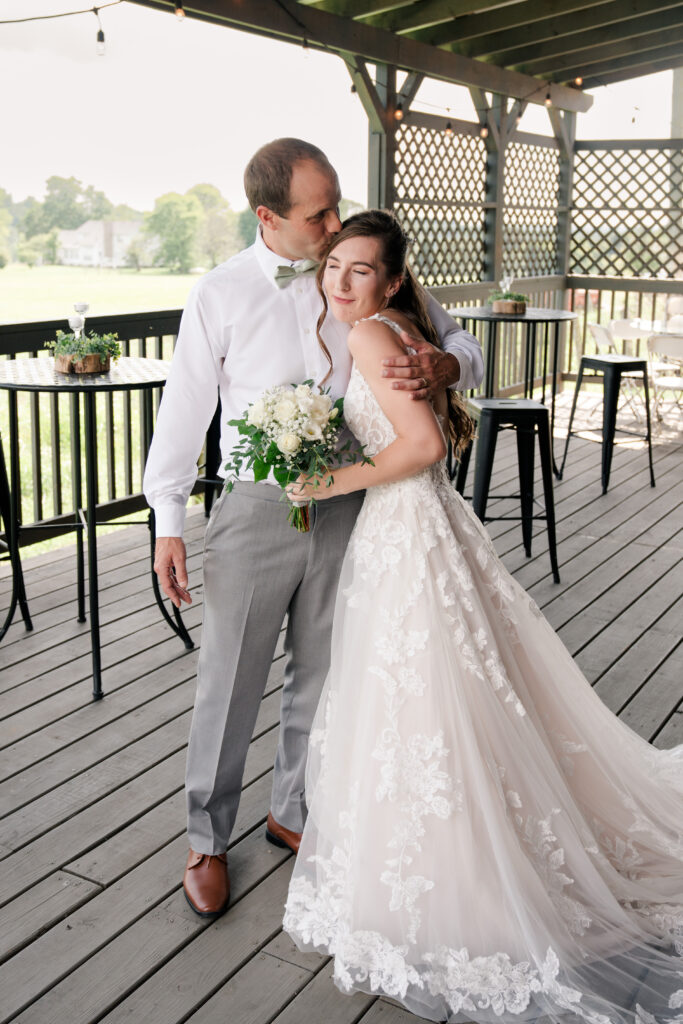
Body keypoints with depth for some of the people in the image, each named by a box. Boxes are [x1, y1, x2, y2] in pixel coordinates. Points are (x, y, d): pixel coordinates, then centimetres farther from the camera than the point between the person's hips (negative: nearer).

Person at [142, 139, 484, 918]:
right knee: (229, 684, 5)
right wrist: (168, 522, -3)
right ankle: (207, 838, 26)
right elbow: (185, 407, 0)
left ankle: (293, 811, 38)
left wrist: (441, 369, -19)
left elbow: (463, 344, 6)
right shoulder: (220, 293, -4)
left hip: (345, 505, 3)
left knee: (319, 676, 16)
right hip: (255, 511, -2)